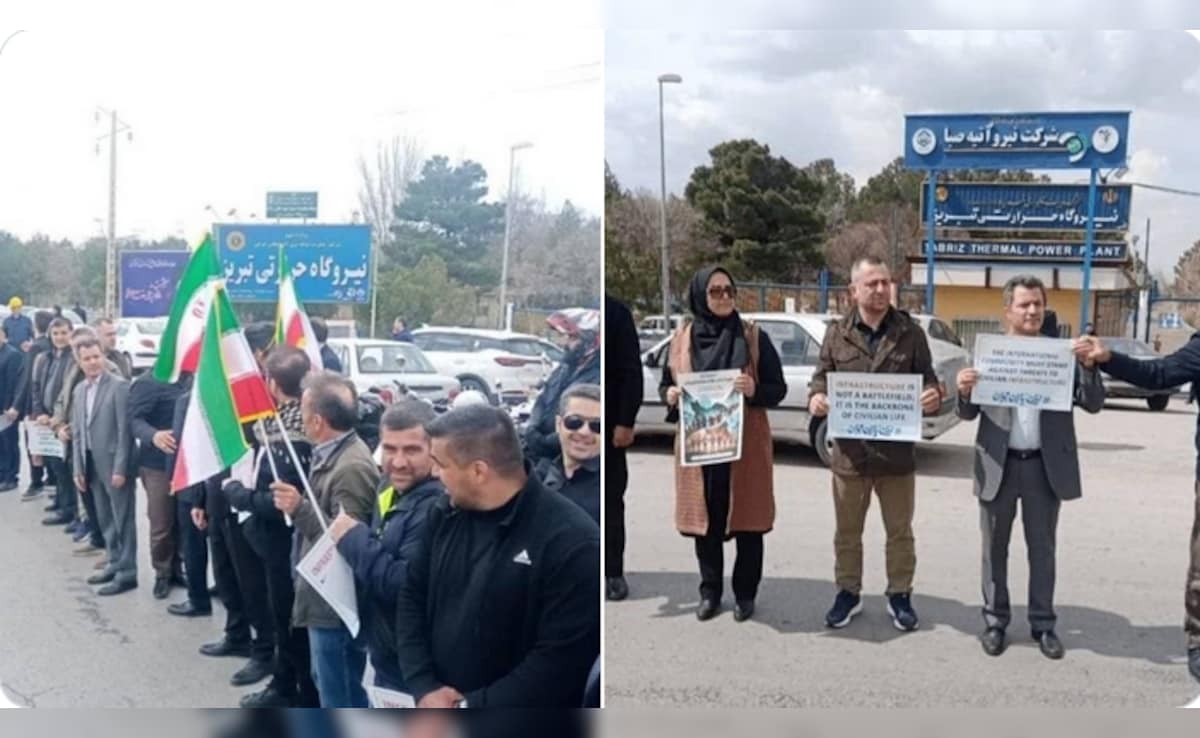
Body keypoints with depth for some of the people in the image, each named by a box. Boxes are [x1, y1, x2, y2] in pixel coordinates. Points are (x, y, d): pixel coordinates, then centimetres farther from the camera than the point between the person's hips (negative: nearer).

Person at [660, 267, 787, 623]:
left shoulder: (754, 337, -1)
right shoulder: (682, 338, 5)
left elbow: (778, 389, 1)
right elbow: (664, 384, 13)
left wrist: (755, 390, -20)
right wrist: (670, 395, -10)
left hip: (745, 445, -1)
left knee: (747, 522, 4)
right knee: (704, 522, 8)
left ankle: (745, 594, 18)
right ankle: (710, 592, 22)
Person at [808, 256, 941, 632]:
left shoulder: (910, 333, 2)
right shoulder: (837, 334, 3)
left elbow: (927, 379, 5)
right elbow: (822, 376, 7)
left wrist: (932, 396, -18)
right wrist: (816, 396, -15)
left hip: (896, 451, 0)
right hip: (849, 451, 1)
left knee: (899, 531, 11)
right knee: (847, 530, 12)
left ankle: (900, 595, 26)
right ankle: (848, 593, 27)